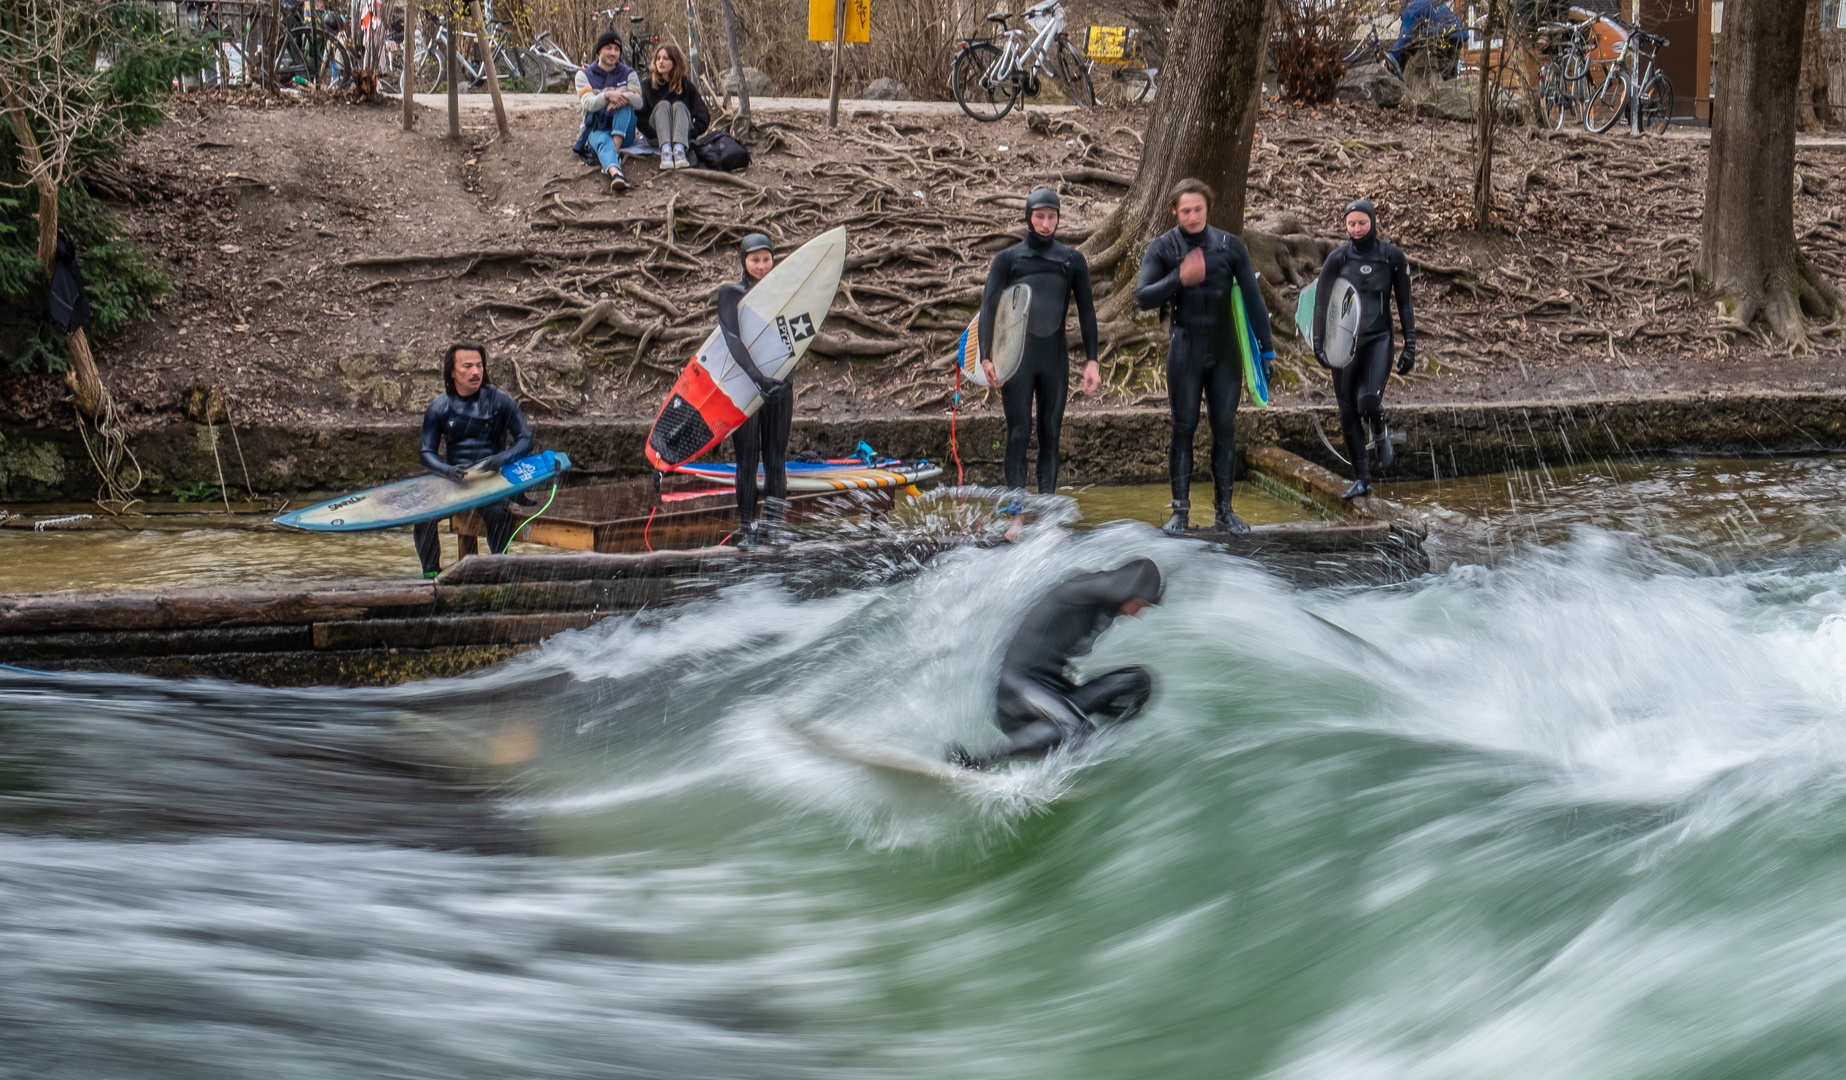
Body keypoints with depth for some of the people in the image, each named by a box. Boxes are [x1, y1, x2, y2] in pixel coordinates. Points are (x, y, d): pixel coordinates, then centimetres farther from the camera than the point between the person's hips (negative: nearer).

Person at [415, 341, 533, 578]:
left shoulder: (499, 400, -3)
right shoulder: (438, 409, 3)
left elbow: (525, 440, -4)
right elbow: (427, 453, 0)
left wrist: (501, 459, -24)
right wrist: (448, 470, -23)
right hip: (453, 478, 2)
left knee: (498, 511, -34)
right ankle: (430, 572, -7)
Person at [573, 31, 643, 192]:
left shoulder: (628, 74, 9)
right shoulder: (584, 75, 5)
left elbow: (638, 102, -8)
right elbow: (589, 104, -13)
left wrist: (624, 97, -32)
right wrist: (607, 95, -34)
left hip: (623, 132, 2)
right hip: (597, 130, -2)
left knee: (625, 104, -26)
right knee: (603, 142, -38)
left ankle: (615, 149, -39)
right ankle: (615, 173, -72)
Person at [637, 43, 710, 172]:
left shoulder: (687, 86, 4)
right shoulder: (647, 85, 3)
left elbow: (704, 117, -1)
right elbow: (639, 116, -6)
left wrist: (690, 133, -15)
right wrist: (653, 134, -19)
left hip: (682, 137, 0)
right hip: (656, 137, 0)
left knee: (679, 105, -24)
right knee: (663, 105, -24)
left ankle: (679, 150, -52)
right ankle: (665, 150, -52)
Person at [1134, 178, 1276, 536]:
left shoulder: (1230, 246, 1)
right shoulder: (1163, 248, -2)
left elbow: (1252, 298, 3)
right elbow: (1143, 298, -10)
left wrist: (1267, 348, 2)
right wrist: (1180, 279, -26)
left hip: (1225, 350, 1)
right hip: (1184, 351, -1)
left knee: (1226, 427, 4)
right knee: (1184, 427, 1)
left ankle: (1224, 510, 11)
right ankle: (1180, 511, 5)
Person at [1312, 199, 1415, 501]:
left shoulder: (1392, 257, -1)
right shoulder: (1338, 258, -2)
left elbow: (1404, 303, 5)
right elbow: (1321, 302, 0)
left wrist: (1410, 345, 2)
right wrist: (1319, 344, -8)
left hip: (1379, 339, -1)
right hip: (1345, 340, 1)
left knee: (1368, 401, -22)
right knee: (1348, 411, 2)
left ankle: (1380, 434, 14)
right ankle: (1361, 479, 14)